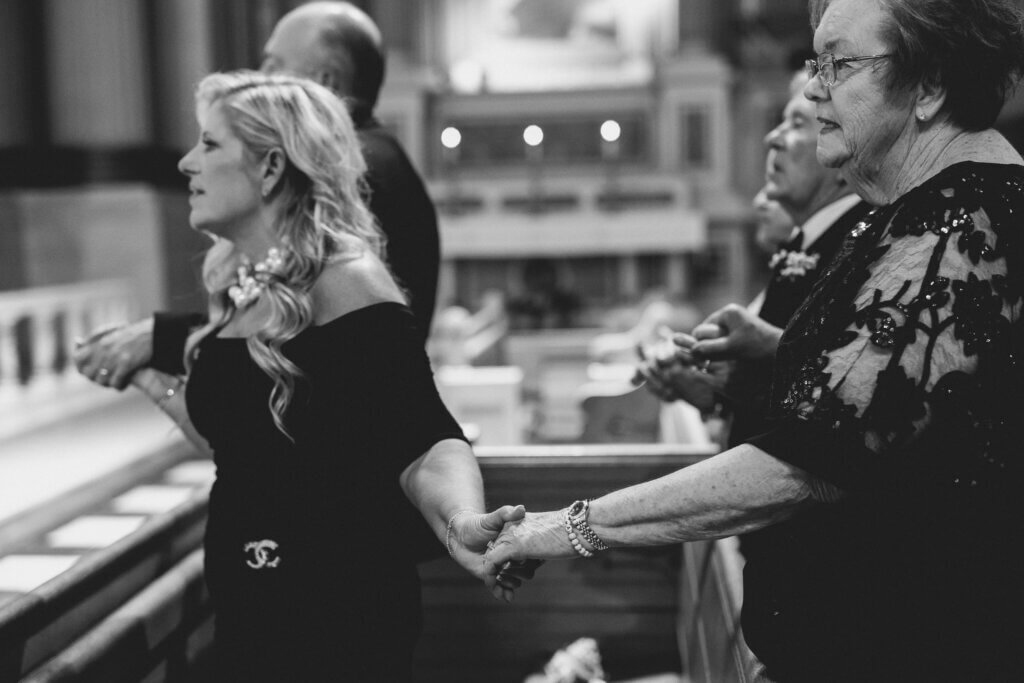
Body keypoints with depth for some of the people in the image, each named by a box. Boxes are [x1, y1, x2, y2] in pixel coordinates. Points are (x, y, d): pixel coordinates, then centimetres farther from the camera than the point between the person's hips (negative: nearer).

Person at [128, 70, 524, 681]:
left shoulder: (344, 281, -16)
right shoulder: (237, 287, 7)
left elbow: (422, 442, -23)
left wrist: (463, 523, -41)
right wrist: (145, 375, 23)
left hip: (339, 609, -8)